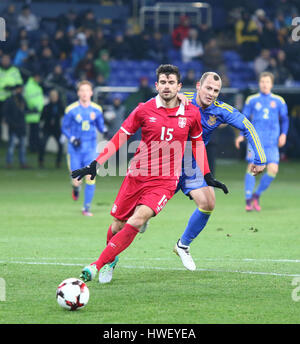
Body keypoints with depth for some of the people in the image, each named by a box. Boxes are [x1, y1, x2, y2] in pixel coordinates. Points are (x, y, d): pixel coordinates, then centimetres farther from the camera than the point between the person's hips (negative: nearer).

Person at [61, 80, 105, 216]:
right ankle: (76, 187, 38)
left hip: (90, 149, 1)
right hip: (75, 149, -1)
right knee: (77, 180, -2)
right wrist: (72, 139, -15)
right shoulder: (71, 109, -6)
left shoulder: (97, 109, 0)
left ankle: (86, 208, 2)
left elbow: (101, 127, 10)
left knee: (90, 178, -11)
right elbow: (64, 128, 2)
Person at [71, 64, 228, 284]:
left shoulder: (191, 114, 2)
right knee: (118, 224, 4)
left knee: (137, 220, -23)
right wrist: (95, 166, -1)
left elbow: (197, 143, 19)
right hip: (137, 176, 1)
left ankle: (97, 265, -21)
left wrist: (207, 177, 20)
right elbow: (120, 138, 4)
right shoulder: (144, 110, -2)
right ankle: (111, 260, 38)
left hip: (165, 182, -1)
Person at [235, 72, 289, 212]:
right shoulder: (252, 100, 7)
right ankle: (248, 201, -4)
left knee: (273, 169, -10)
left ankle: (256, 195, 10)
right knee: (252, 168, -10)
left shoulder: (278, 101, 9)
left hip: (272, 142, 1)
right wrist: (242, 135, 0)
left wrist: (283, 134, 3)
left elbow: (284, 119, 17)